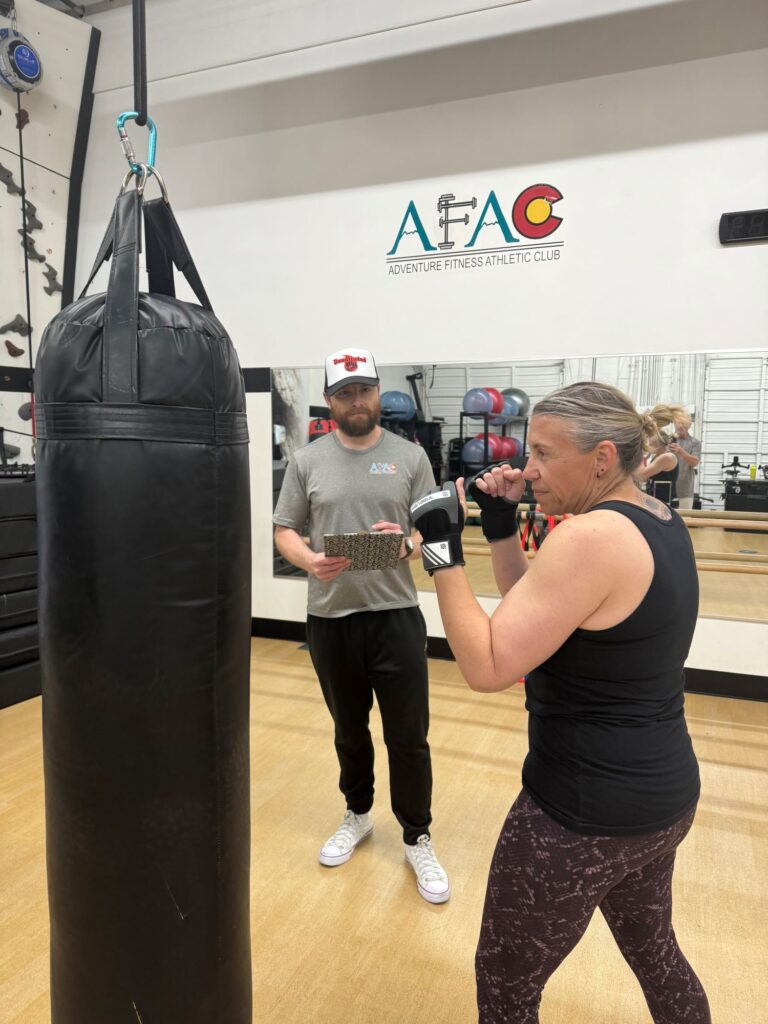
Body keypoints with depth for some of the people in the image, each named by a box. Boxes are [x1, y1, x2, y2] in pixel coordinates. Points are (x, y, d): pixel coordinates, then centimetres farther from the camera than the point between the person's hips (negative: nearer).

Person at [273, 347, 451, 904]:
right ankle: (357, 815, 44)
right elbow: (284, 529, 4)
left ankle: (418, 839, 28)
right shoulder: (307, 461, 2)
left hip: (397, 617, -1)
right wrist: (308, 559, -16)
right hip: (330, 619, 2)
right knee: (349, 731, 20)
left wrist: (408, 545, -21)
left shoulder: (410, 456, 0)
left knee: (408, 737, 7)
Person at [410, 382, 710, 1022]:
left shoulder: (591, 537, -26)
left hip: (586, 811, -9)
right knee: (653, 949, 32)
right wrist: (501, 528, -2)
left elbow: (488, 667, -26)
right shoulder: (659, 523, 3)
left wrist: (442, 549, -21)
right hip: (661, 792, 10)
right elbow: (538, 617, 9)